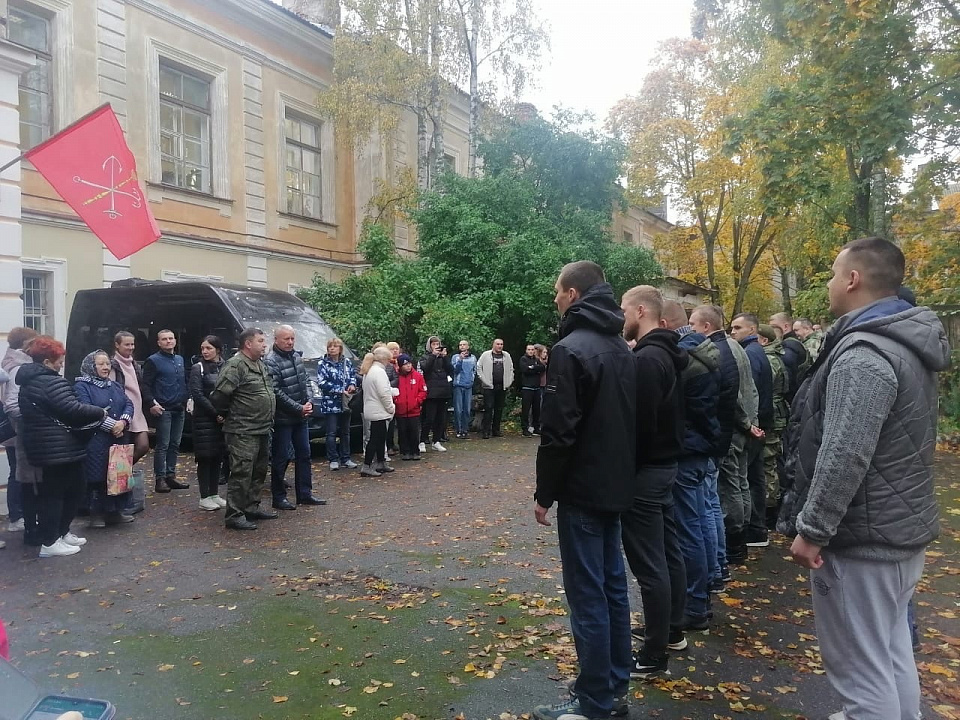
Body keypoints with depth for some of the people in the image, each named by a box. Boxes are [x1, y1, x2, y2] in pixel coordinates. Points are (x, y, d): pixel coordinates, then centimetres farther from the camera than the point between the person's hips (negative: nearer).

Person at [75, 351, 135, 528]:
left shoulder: (116, 386, 18)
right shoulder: (82, 386, -4)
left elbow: (128, 404, 7)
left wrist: (123, 422, -13)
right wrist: (111, 425, -20)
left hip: (119, 438, 7)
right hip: (96, 441, -6)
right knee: (98, 477, -3)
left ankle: (116, 511, 19)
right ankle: (97, 513, 9)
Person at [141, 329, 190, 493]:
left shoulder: (180, 360, 16)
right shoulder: (153, 361, -4)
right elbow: (146, 385, -10)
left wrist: (187, 400, 11)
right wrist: (151, 404, -20)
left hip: (179, 409, 7)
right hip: (163, 409, -7)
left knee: (175, 444, 10)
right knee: (163, 445, -5)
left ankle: (170, 475, 17)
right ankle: (160, 479, 1)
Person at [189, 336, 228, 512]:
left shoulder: (225, 368, 10)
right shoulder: (198, 368, -2)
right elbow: (197, 395, -10)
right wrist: (216, 413, -14)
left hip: (222, 418, 4)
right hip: (204, 418, -4)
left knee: (218, 457, 8)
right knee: (205, 458, -2)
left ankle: (214, 494, 17)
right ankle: (204, 498, 5)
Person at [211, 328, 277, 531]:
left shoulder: (260, 365, 15)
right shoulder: (236, 365, -15)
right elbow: (219, 396, -19)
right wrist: (229, 415, -6)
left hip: (262, 430, 10)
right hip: (243, 432, -10)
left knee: (259, 471, 16)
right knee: (241, 473, -6)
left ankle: (252, 507, 28)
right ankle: (234, 515, 1)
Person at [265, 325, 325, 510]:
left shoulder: (297, 356, 10)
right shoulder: (271, 361, -15)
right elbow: (277, 392, -20)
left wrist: (309, 402, -1)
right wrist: (299, 408, -18)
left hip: (302, 417, 8)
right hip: (283, 418, -8)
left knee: (304, 454, 12)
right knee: (281, 458, 1)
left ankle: (305, 494, 22)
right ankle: (279, 497, 11)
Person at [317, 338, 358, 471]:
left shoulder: (347, 361, 9)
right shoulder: (323, 363, -4)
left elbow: (353, 376, 20)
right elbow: (322, 382, -12)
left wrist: (352, 384, -3)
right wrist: (340, 390, -16)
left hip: (345, 403, 4)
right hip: (330, 404, -4)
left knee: (345, 432, 10)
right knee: (332, 433, -3)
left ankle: (345, 458, 19)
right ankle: (333, 460, 6)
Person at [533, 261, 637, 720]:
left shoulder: (571, 349, -17)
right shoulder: (623, 349, 11)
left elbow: (559, 432, -20)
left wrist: (545, 492, -11)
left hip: (583, 491, -9)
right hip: (615, 487, 9)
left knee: (587, 596, -1)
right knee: (613, 587, 15)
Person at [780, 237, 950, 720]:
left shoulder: (864, 354, -23)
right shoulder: (910, 344, 11)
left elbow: (844, 457, -28)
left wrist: (812, 528, -19)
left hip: (862, 538, -10)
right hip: (904, 527, 10)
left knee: (861, 669, 1)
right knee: (892, 652, 23)